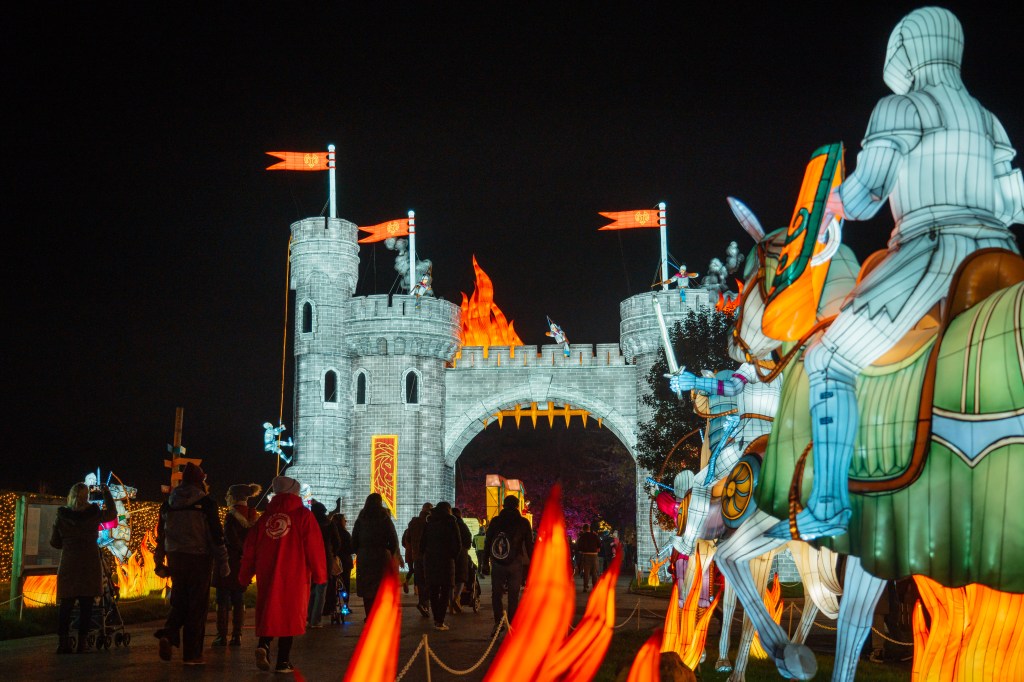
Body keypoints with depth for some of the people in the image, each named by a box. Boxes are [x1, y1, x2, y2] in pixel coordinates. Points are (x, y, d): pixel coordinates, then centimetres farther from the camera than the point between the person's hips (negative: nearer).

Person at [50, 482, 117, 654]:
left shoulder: (62, 516, 0)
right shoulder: (93, 514, -3)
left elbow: (54, 542, 7)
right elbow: (112, 514, 18)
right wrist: (106, 493, 27)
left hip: (68, 564, 1)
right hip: (90, 564, -1)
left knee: (66, 603, 6)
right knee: (86, 604, 2)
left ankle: (62, 641, 2)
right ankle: (82, 642, 0)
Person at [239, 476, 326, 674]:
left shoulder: (265, 517, 9)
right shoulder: (303, 516, -2)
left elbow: (250, 548, 11)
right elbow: (314, 548, -6)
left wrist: (245, 576, 19)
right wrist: (319, 574, 2)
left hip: (267, 576, 3)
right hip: (294, 576, -3)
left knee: (269, 613, 14)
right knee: (289, 615, 3)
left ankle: (263, 645, -10)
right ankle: (283, 661, 4)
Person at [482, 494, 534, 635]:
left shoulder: (495, 521, 4)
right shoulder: (523, 523, 2)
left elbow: (487, 543, 5)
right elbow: (529, 545, 2)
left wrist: (485, 563, 9)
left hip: (497, 564, 1)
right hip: (515, 564, -1)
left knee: (496, 594, 9)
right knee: (513, 596, 5)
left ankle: (498, 622, -2)